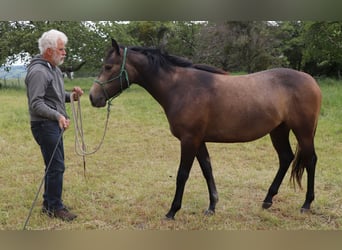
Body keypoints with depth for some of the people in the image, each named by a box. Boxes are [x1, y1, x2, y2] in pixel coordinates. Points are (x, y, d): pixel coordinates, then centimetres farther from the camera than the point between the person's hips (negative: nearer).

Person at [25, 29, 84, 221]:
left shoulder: (54, 69, 14)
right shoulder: (38, 72, -17)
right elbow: (36, 104, -22)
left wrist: (72, 96, 4)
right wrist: (57, 115, -32)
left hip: (55, 124, 10)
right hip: (45, 125, -10)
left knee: (55, 165, 15)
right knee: (56, 166, -6)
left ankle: (49, 204, 26)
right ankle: (56, 207, 5)